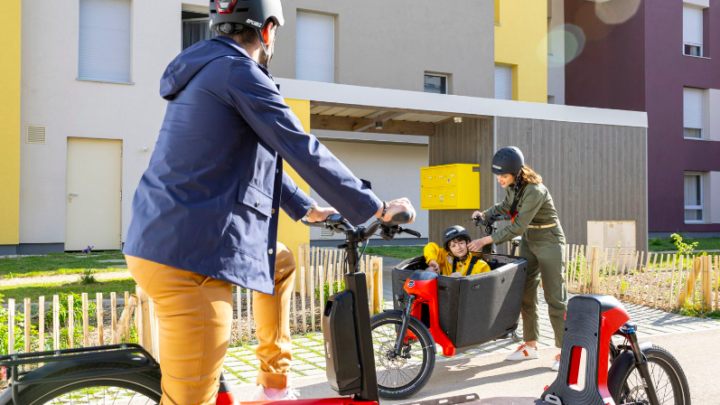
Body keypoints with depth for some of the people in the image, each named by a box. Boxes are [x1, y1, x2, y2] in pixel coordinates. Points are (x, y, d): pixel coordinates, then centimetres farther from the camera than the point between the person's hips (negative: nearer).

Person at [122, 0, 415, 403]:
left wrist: (308, 208, 33)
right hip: (189, 255, -11)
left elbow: (261, 157, 26)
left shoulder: (208, 71, 20)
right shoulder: (238, 71, -10)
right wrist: (376, 208, -4)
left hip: (165, 240, 11)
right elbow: (305, 152, -14)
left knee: (282, 262, 29)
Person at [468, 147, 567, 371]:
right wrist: (484, 214, 2)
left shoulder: (534, 191, -29)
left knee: (555, 297, -4)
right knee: (525, 294, 9)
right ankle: (530, 345, 20)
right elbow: (506, 206, 18)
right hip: (529, 242, 8)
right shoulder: (513, 186, -3)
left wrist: (486, 240, -30)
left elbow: (517, 227, -30)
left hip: (549, 243, -8)